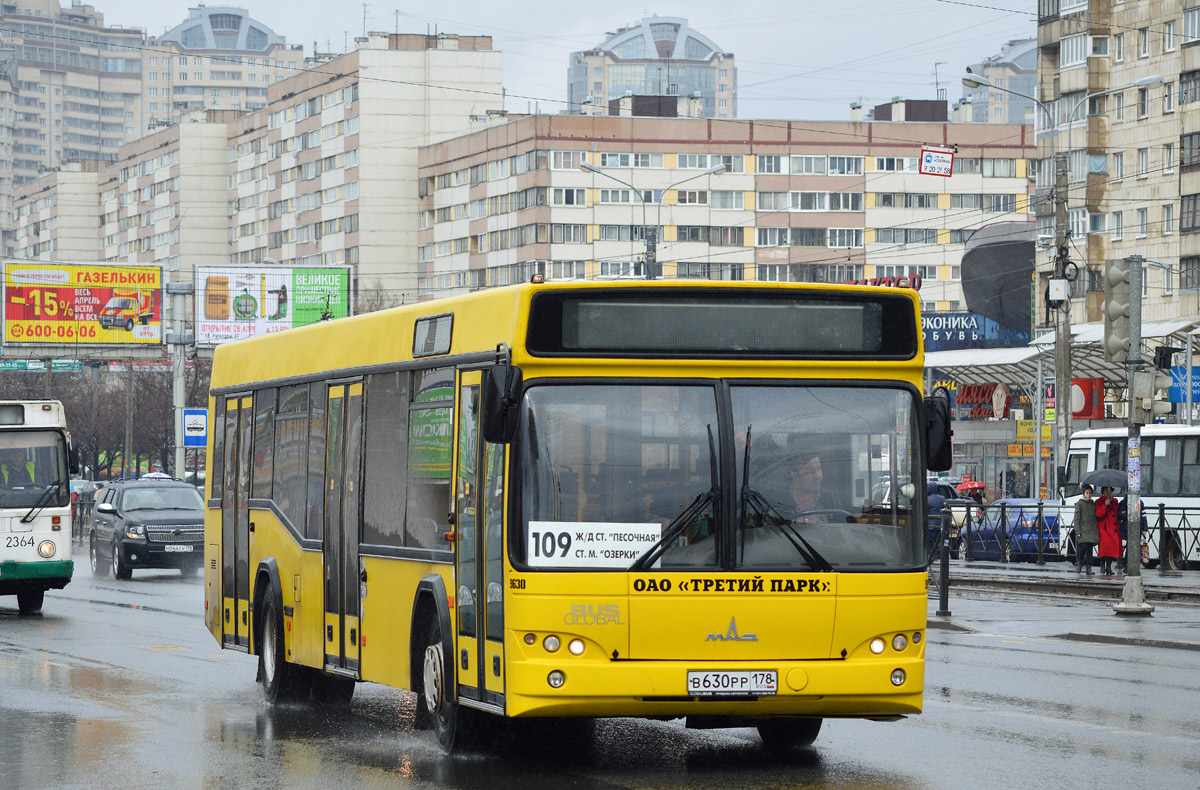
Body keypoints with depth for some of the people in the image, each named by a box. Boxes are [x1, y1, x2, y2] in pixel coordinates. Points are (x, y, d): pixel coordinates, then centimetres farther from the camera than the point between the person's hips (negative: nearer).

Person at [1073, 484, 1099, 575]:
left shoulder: (1093, 504, 15)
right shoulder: (1079, 504, 1)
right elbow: (1077, 518, -2)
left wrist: (1096, 530, 11)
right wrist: (1078, 531, -10)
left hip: (1092, 530, 4)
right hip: (1083, 530, -4)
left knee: (1090, 549, 2)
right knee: (1083, 547, -15)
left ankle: (1088, 567, 3)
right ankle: (1079, 563, 5)